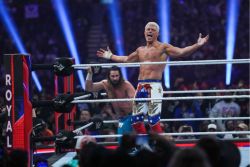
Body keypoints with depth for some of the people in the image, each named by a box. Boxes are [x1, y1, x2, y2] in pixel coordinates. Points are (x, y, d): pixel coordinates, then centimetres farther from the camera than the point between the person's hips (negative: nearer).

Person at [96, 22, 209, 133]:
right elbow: (126, 59, 39)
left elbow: (181, 52, -10)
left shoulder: (163, 48, 2)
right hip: (141, 86, 7)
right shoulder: (140, 50, 22)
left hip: (154, 86, -7)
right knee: (136, 120, 5)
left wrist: (197, 45, -23)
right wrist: (110, 56, 46)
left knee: (154, 120, -16)